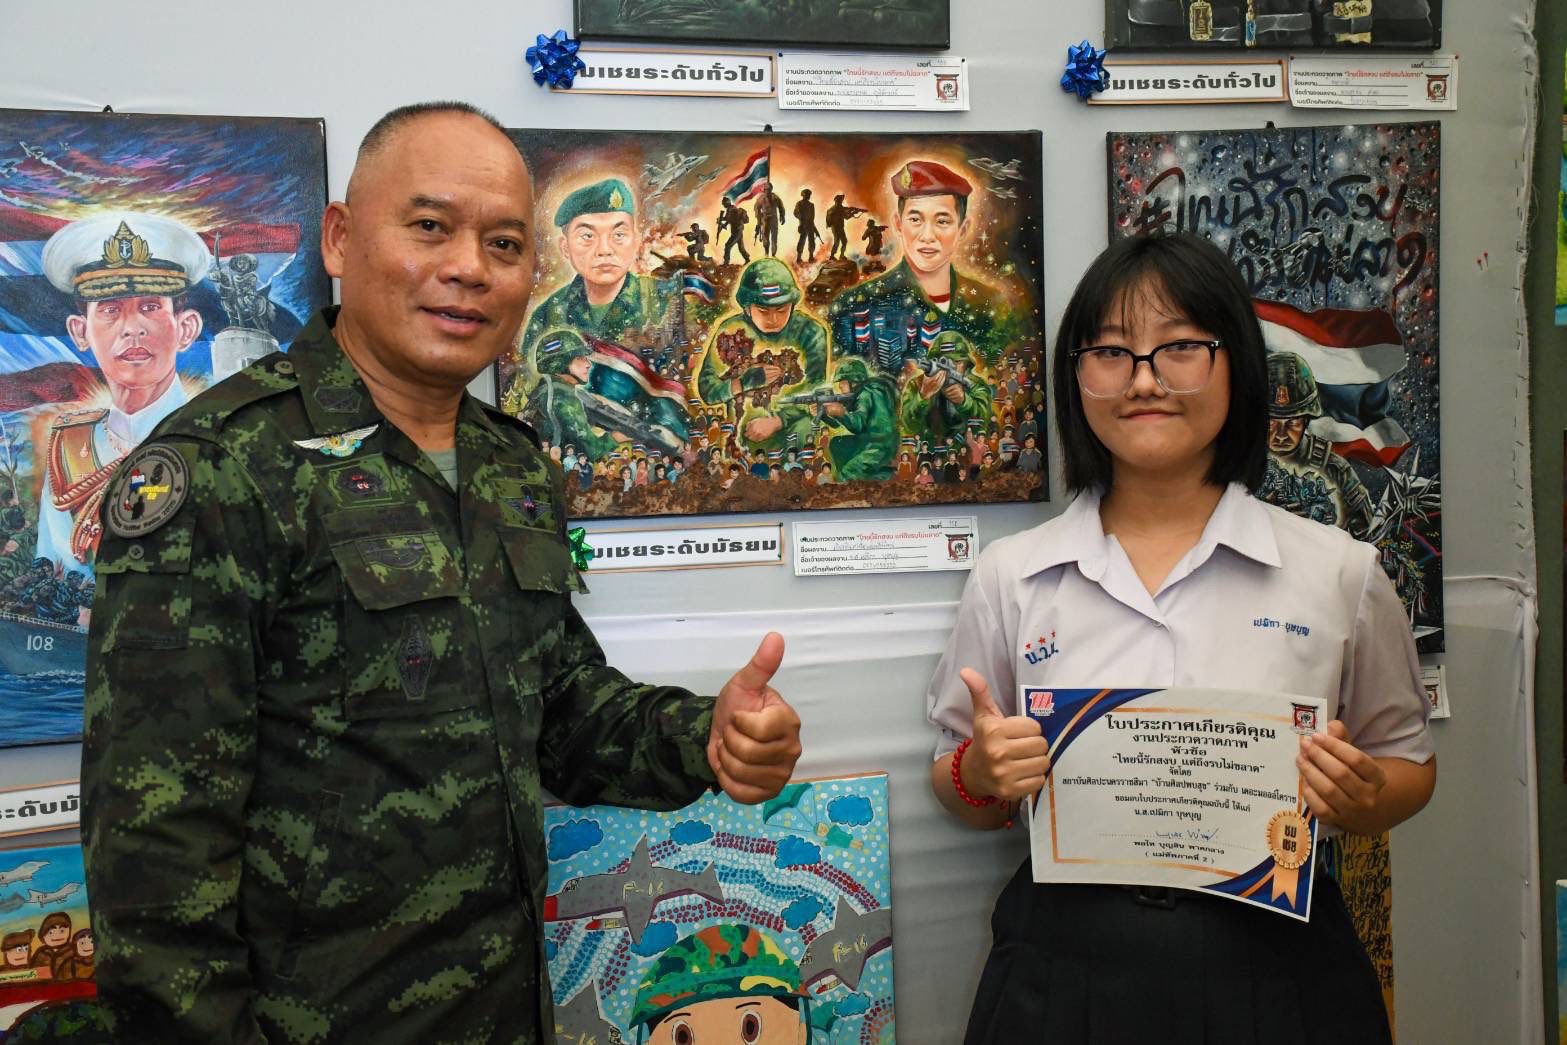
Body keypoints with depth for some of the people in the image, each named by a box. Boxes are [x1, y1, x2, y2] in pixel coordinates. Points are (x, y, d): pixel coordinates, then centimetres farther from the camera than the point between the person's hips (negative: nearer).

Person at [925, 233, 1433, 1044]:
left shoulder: (1337, 572, -3)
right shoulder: (1009, 576, -2)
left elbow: (1409, 765, 9)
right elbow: (960, 790, 6)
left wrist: (1362, 798, -12)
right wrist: (982, 775, -15)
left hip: (1275, 968, 0)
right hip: (1067, 972, 0)